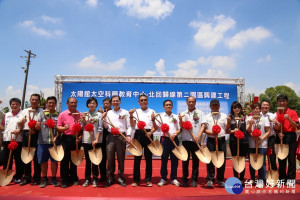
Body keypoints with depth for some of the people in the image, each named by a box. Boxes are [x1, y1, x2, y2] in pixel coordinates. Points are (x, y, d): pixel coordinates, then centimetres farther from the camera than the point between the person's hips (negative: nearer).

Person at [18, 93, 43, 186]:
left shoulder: (42, 111, 6)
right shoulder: (25, 111, 15)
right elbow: (19, 124, 11)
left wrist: (39, 126, -19)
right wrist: (22, 121, -11)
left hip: (37, 135, -3)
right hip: (26, 134, 3)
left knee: (36, 157, 1)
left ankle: (37, 178, 11)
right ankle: (26, 177, 19)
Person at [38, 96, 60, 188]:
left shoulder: (58, 115, 7)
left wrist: (56, 137, -9)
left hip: (54, 141, 0)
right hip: (43, 141, 1)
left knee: (54, 160, 4)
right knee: (43, 160, 8)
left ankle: (54, 178, 18)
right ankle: (44, 179, 23)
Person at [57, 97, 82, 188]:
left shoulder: (80, 114, 7)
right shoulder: (62, 114, 2)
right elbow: (58, 126, 0)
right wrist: (64, 128, -20)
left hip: (76, 139, 2)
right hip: (66, 138, -2)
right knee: (64, 159, 1)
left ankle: (74, 178, 26)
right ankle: (64, 180, 14)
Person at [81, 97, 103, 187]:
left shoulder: (99, 115, 1)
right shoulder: (84, 115, 9)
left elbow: (100, 128, -5)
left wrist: (97, 139, -14)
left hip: (96, 140, -2)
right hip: (86, 140, 2)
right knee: (87, 160, 9)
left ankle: (95, 179, 15)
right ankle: (87, 179, 19)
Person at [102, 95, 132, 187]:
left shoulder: (125, 112, 7)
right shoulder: (108, 113, 14)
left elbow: (129, 126, 4)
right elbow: (106, 126, 13)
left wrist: (128, 135, -9)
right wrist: (104, 118, -2)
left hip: (121, 136, -2)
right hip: (110, 136, 2)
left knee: (121, 158, 2)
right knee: (110, 158, 2)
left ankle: (121, 178, 15)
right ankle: (110, 178, 14)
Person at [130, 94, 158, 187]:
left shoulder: (152, 111, 9)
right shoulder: (136, 112, 12)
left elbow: (155, 127, 4)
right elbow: (132, 125, 1)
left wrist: (151, 132, -13)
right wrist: (131, 116, -11)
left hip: (148, 134, 0)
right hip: (138, 134, 0)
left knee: (148, 157, 3)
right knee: (137, 157, 2)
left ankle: (148, 179, 14)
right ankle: (136, 179, 12)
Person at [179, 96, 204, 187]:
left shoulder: (200, 113, 7)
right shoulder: (183, 114, 11)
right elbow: (181, 126, 3)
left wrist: (198, 135, -15)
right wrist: (180, 120, -17)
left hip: (196, 140, -1)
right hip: (185, 140, 1)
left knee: (196, 160, 5)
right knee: (185, 160, 5)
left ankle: (194, 179, 16)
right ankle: (184, 179, 17)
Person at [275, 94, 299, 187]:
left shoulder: (292, 112, -1)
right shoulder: (276, 114, 7)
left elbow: (296, 126, -8)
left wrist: (288, 118, -23)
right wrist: (278, 133, -9)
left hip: (290, 136, -2)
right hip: (280, 137, 3)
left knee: (291, 158, 1)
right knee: (281, 158, 8)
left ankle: (291, 179, 13)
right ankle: (282, 177, 20)